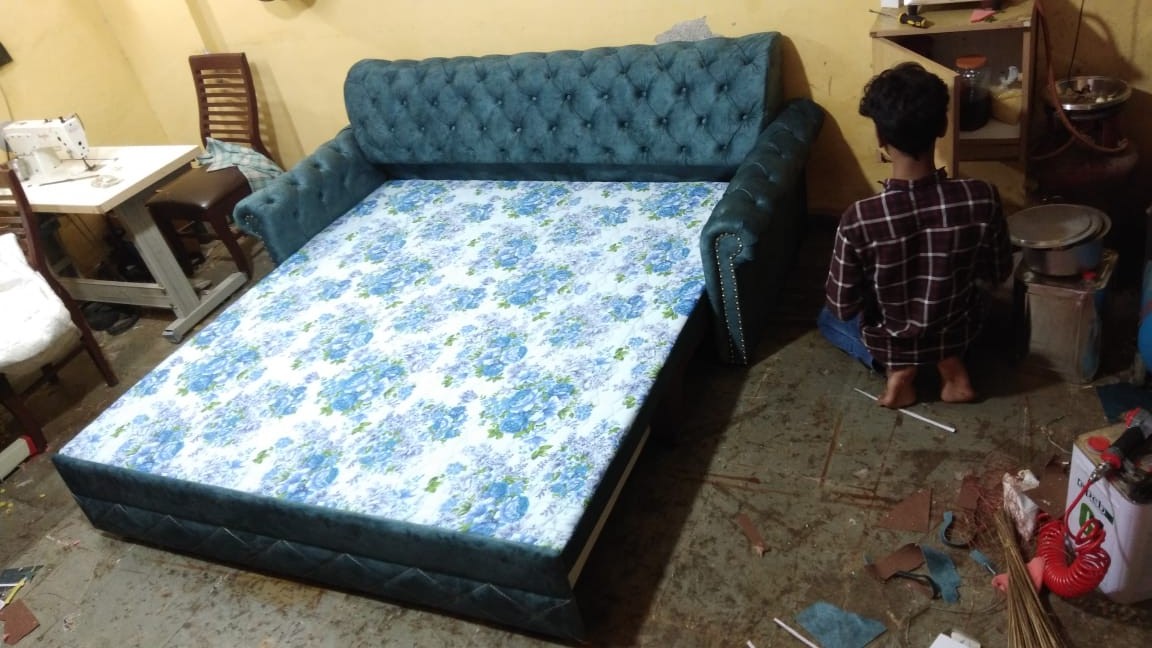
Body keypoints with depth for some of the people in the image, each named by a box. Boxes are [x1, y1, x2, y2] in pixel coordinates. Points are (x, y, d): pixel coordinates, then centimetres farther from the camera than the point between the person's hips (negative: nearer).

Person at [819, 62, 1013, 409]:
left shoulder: (859, 219, -33)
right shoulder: (982, 199, -26)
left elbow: (843, 307, -19)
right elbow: (999, 273, -8)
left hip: (889, 342, -2)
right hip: (958, 331, 2)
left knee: (828, 317, 33)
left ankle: (898, 368, 8)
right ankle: (949, 361, 12)